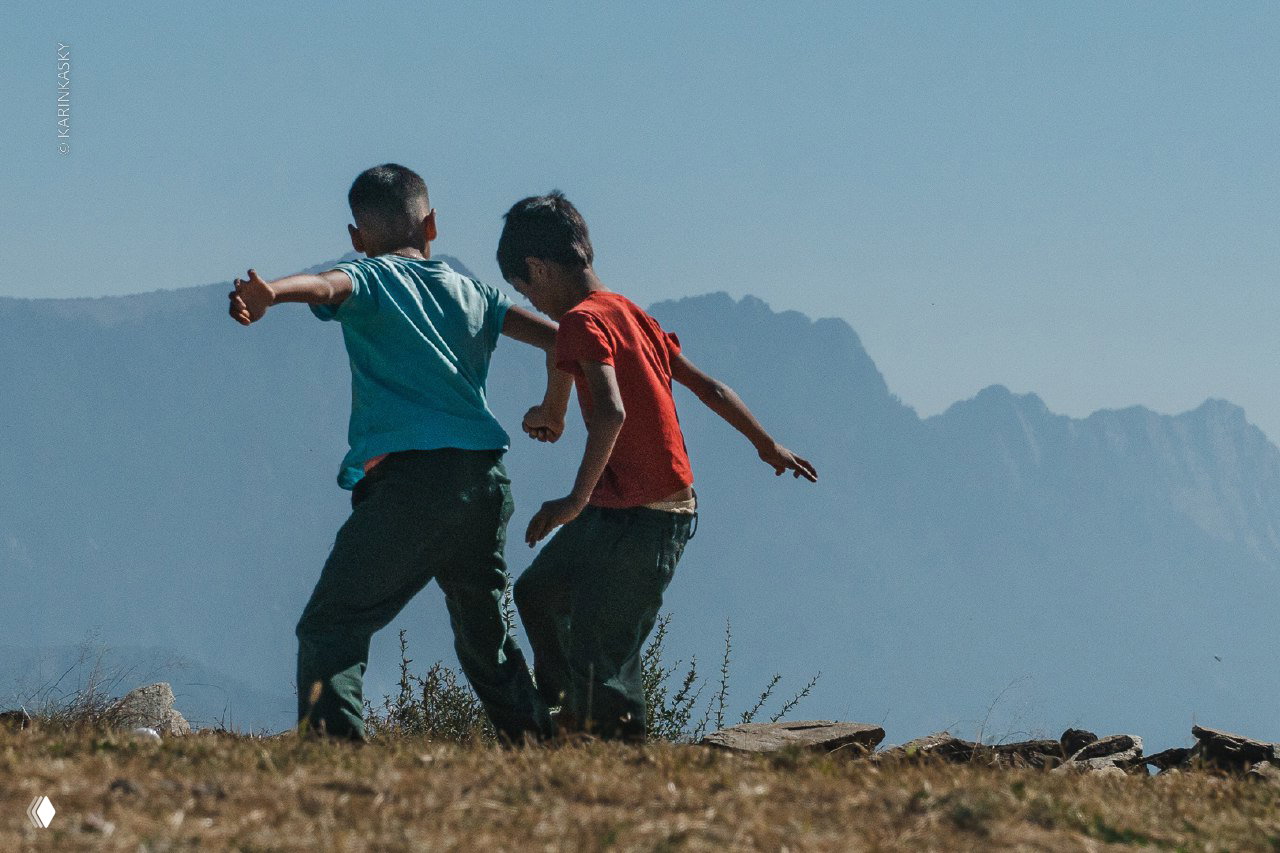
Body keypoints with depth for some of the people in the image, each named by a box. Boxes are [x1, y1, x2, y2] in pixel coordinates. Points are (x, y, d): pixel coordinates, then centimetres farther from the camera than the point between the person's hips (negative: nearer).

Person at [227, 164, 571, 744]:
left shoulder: (372, 280, 6)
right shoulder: (470, 293, 22)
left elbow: (326, 286, -17)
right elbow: (557, 337, 21)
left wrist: (269, 294, -37)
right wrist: (552, 413, 38)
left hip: (409, 476, -6)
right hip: (485, 474, 6)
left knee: (332, 625, -6)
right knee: (484, 630, 24)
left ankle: (331, 732, -25)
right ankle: (533, 736, 24)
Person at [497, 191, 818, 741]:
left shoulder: (583, 322, -14)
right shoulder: (631, 314, 13)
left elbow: (611, 411, -30)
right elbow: (708, 388, 20)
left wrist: (578, 499, -26)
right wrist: (768, 447, 32)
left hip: (640, 520, -10)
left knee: (599, 659, -5)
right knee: (537, 594, 24)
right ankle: (572, 715, 33)